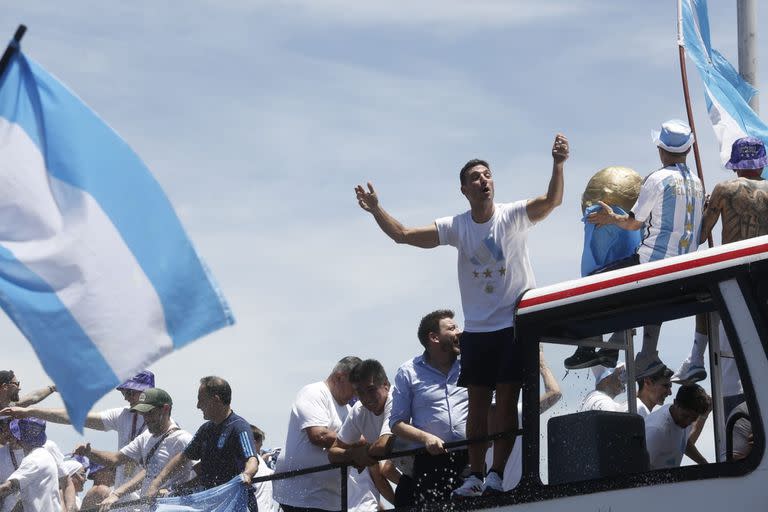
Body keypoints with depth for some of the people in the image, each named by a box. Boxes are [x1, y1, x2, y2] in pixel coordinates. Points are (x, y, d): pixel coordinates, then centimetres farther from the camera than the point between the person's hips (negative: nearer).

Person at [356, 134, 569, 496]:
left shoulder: (513, 215, -6)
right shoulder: (456, 227, 2)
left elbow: (552, 201, -23)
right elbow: (403, 234, -1)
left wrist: (558, 166, -40)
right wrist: (376, 211, -16)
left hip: (515, 325, -3)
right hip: (477, 329, 3)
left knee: (506, 401, -5)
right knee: (478, 403, 5)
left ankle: (497, 474, -3)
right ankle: (475, 476, 8)